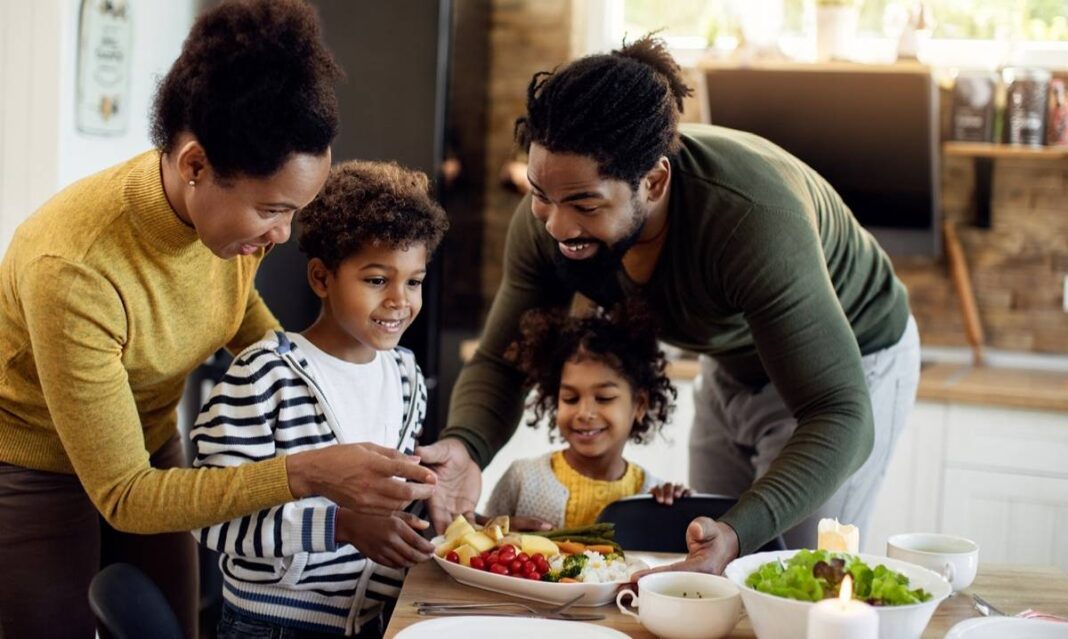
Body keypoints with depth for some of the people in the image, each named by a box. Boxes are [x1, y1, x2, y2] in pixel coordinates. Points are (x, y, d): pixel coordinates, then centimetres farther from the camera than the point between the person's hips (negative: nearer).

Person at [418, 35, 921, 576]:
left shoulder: (753, 218, -42)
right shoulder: (546, 216, -25)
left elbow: (840, 415, -43)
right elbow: (499, 362, -16)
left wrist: (738, 534, -59)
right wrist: (464, 449, -40)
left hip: (853, 365, -5)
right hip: (732, 366, 6)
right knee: (706, 584, 15)